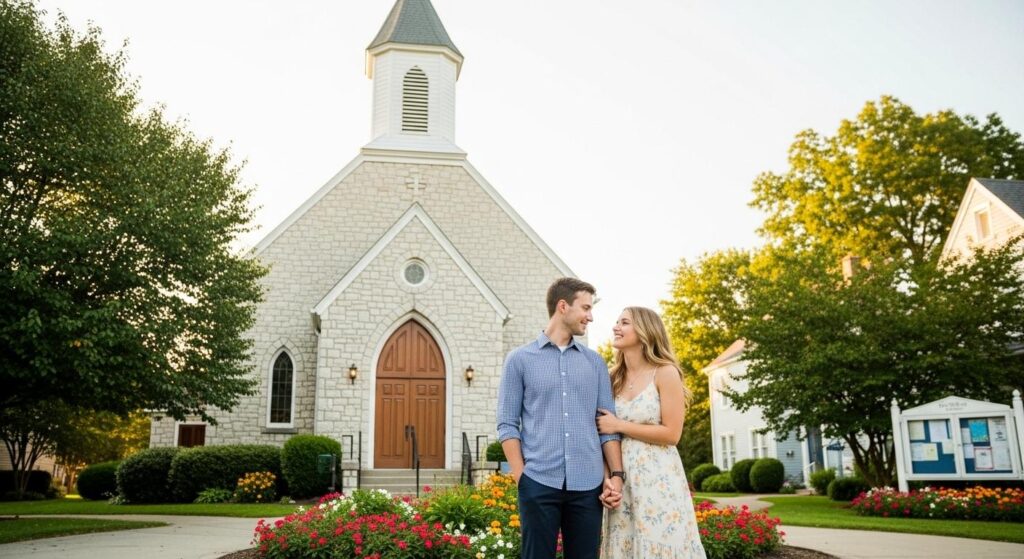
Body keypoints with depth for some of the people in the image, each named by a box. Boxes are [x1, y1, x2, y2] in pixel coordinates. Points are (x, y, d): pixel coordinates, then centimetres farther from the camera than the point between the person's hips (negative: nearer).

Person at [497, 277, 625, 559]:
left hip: (588, 485, 3)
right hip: (539, 483, -2)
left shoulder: (595, 362, 13)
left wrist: (616, 474, 1)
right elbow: (507, 424, 1)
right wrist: (520, 476, -7)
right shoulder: (519, 359, 5)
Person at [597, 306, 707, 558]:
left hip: (658, 478, -5)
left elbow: (671, 434, -12)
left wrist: (619, 426, -10)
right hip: (622, 478, 5)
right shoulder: (616, 377, 10)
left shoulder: (665, 373, -6)